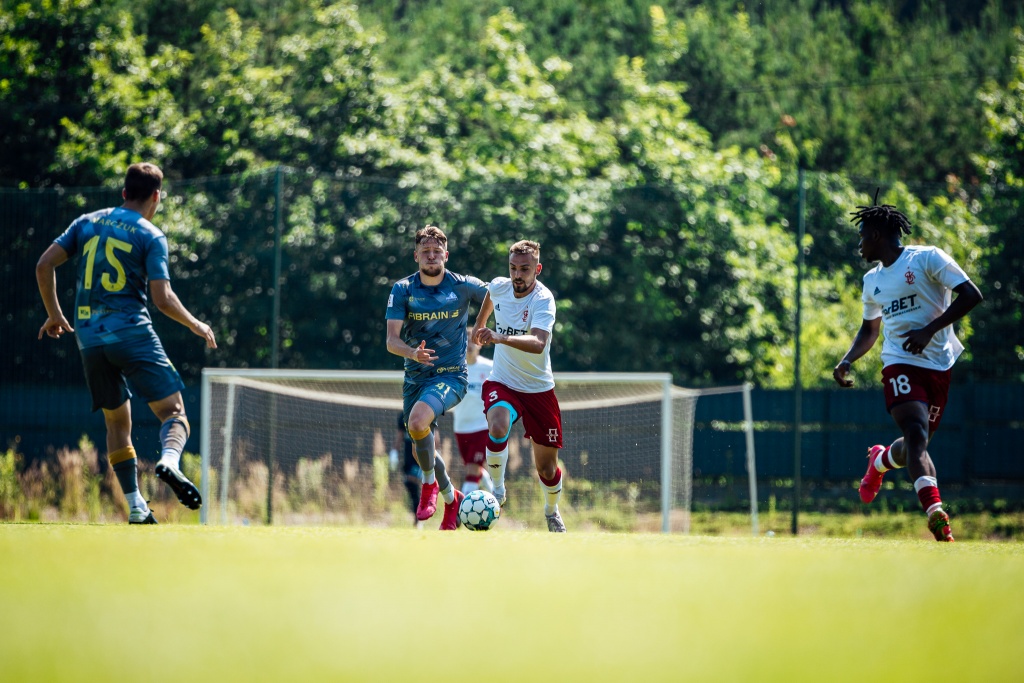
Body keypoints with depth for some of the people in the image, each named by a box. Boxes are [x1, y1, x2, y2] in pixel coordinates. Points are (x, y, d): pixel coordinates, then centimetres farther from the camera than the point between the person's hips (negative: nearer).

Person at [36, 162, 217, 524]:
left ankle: (135, 507, 9)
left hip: (89, 338, 5)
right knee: (174, 413, -3)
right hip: (131, 331, -5)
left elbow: (44, 265, 7)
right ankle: (169, 460, -35)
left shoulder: (87, 223, 11)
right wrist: (197, 326, 5)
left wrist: (54, 315, 19)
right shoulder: (151, 236, -2)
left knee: (117, 422, 16)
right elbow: (163, 298, -11)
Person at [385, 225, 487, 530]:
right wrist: (413, 352, -32)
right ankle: (451, 498, 37)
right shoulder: (403, 290, -5)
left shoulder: (463, 286, -6)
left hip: (450, 375, -4)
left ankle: (430, 483, -7)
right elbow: (392, 340, -13)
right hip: (415, 377, 4)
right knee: (420, 450, 10)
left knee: (418, 421, -31)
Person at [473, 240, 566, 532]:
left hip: (538, 389, -2)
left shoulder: (543, 300, -22)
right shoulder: (498, 287, -7)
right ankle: (497, 489, -11)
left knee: (547, 469, 5)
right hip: (502, 383, 2)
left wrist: (501, 337, -55)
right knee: (498, 427, -33)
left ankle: (552, 511, 37)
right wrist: (479, 324, 34)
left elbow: (538, 343, -40)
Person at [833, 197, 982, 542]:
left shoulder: (928, 258, -1)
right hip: (900, 364, 2)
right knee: (917, 434, -23)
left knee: (916, 443, 5)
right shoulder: (872, 281, 18)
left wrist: (929, 330, -17)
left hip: (939, 365, -2)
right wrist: (847, 361, 13)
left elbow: (971, 295, -10)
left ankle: (880, 460, 41)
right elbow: (869, 330, 31)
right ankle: (936, 513, -34)